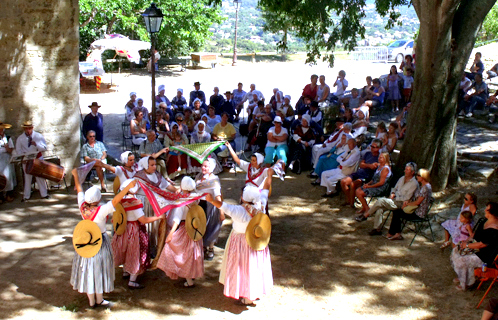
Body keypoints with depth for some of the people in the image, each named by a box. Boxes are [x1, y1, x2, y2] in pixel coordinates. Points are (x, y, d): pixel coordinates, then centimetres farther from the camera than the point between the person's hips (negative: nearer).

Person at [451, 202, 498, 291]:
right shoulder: (487, 221, -1)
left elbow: (481, 245, -27)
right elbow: (476, 233, 14)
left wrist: (467, 245, -14)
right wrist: (467, 241, 2)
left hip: (484, 256, -10)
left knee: (461, 261, -16)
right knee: (455, 251, 10)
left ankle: (465, 283, 8)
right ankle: (461, 276, 26)